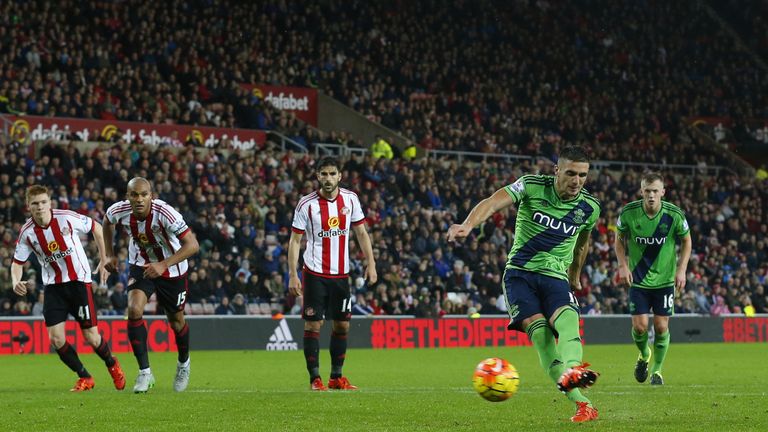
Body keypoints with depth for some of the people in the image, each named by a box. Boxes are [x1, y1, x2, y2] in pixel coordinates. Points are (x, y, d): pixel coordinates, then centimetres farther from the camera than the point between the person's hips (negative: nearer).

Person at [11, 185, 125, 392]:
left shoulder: (67, 218, -15)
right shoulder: (27, 232, -8)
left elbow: (96, 228, 1)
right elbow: (18, 262, 4)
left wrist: (104, 261, 1)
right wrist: (16, 281, -18)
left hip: (79, 280, -2)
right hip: (53, 286, 2)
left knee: (91, 337, -4)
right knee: (56, 338, -9)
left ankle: (112, 365, 28)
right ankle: (84, 378, 12)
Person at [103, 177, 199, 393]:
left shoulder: (165, 213, -34)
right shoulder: (119, 211, -21)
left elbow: (192, 245, -35)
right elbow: (106, 221, 6)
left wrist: (163, 265, -43)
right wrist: (110, 254, 2)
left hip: (172, 268, -2)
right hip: (140, 266, 2)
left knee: (176, 321, 11)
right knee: (134, 310, -21)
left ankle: (183, 363, 43)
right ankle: (145, 372, -13)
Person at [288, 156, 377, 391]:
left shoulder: (350, 199, 1)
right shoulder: (307, 204, -8)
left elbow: (361, 233, 9)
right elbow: (294, 240, -5)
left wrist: (370, 263, 0)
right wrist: (293, 275, -12)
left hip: (341, 273, 4)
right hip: (315, 273, -4)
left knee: (342, 325, 7)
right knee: (313, 325, -5)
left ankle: (336, 377, 17)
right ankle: (315, 378, 2)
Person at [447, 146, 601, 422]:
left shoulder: (589, 207, 2)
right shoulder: (531, 186, -8)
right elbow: (493, 203, -23)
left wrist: (575, 276, 37)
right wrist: (468, 225, -42)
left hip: (556, 277, 2)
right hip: (519, 273, -2)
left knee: (567, 319, -31)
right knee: (537, 327, -25)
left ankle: (571, 370, -62)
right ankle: (580, 402, -33)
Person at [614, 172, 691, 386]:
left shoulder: (674, 215, -14)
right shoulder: (628, 212, -13)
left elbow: (686, 241, 3)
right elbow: (619, 238, 5)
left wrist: (682, 269, -6)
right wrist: (623, 265, -7)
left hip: (665, 279, 0)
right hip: (638, 279, 0)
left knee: (661, 327, -1)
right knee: (640, 326, -7)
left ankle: (657, 370, 20)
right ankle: (644, 355, 27)